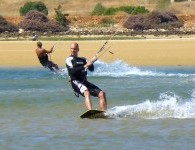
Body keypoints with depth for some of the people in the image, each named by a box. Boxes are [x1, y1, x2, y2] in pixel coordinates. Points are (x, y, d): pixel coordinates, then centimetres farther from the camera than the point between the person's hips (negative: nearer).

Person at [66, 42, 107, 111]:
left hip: (85, 82, 6)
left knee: (102, 94, -5)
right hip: (76, 82, -6)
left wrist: (91, 63, -10)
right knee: (87, 92, -34)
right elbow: (72, 71, -12)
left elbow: (91, 69, 11)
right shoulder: (69, 59, 5)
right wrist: (84, 66, -19)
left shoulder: (83, 59, 21)